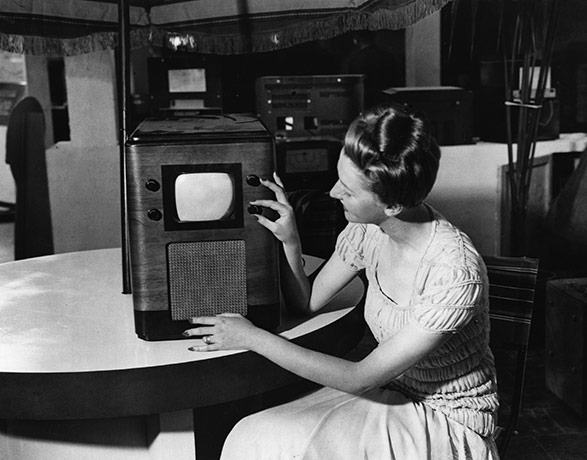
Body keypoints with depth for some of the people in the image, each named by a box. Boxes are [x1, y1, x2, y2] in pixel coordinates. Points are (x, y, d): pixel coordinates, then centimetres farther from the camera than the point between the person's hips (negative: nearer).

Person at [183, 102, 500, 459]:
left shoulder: (456, 273, -29)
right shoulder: (368, 230, -9)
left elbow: (361, 378, -24)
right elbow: (306, 303, 5)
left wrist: (253, 338, -21)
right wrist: (290, 241, -13)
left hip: (449, 426, -6)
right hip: (393, 389, 6)